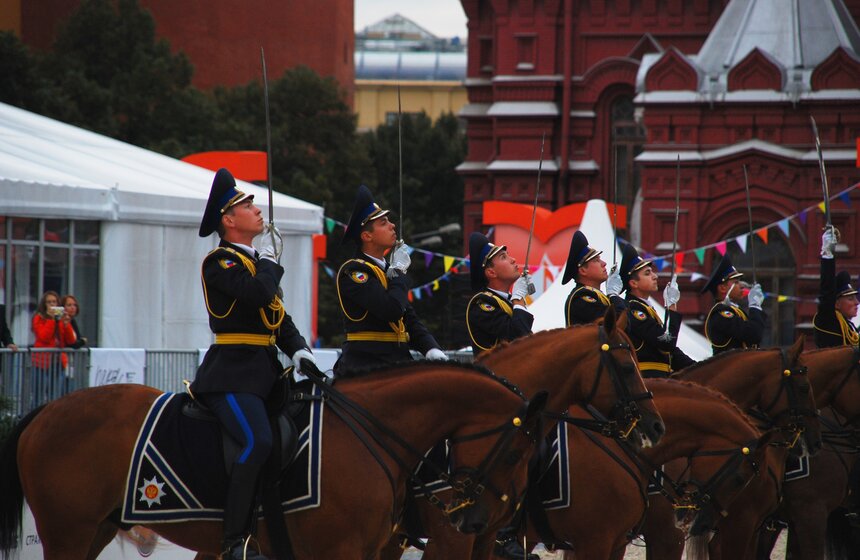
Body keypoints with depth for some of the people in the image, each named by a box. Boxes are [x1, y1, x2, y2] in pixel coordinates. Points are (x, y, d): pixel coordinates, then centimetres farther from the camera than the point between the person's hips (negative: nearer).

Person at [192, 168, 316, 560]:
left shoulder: (254, 262, 21)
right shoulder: (219, 262, -6)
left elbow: (280, 318, 22)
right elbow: (257, 295, -23)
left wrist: (298, 349, 3)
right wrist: (270, 259, -5)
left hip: (264, 371, 10)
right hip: (232, 373, -10)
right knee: (257, 442, -28)